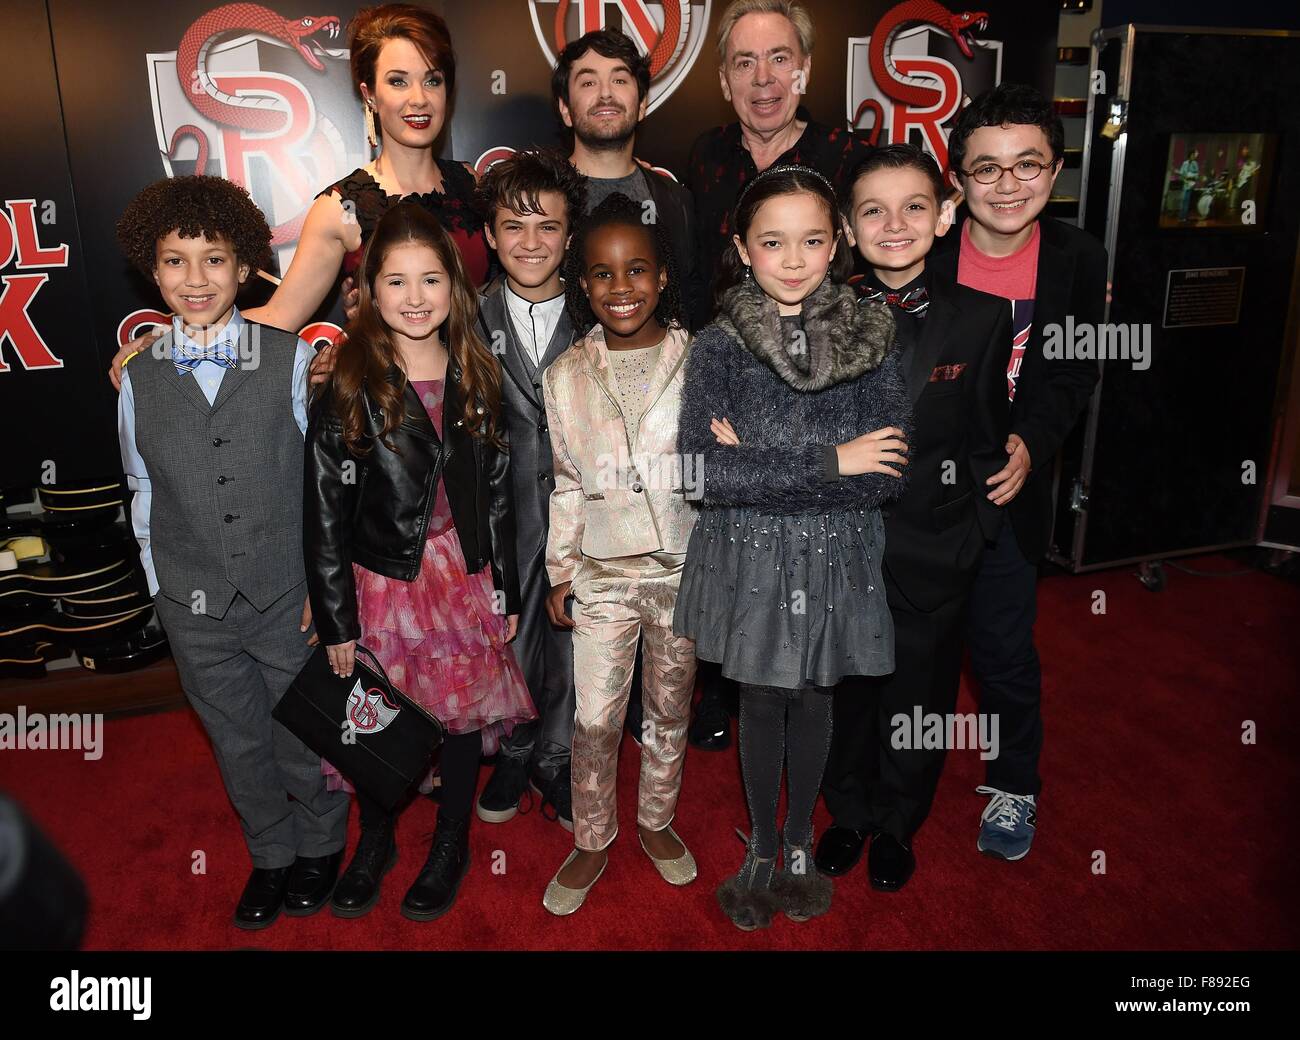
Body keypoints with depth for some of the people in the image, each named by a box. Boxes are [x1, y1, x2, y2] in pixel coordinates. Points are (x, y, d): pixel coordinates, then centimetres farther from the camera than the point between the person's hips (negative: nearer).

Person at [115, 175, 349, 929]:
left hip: (288, 598, -2)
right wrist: (163, 585, 6)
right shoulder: (140, 376, 0)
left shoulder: (292, 359, -9)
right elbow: (144, 491, 8)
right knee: (239, 747, 19)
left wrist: (321, 585, -7)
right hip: (194, 609, 3)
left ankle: (321, 845, 41)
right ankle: (271, 854, 42)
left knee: (303, 740, 14)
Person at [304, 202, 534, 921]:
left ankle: (451, 846, 37)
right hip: (382, 584, -2)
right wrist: (337, 621, -9)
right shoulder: (347, 389, -9)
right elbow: (323, 516, -8)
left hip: (464, 579, 3)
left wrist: (504, 591, 6)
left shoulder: (475, 382, 2)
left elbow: (497, 494, 6)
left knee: (464, 709, 13)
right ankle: (375, 841, 39)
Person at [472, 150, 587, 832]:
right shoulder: (472, 320, 0)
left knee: (571, 635, 13)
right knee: (509, 634, 12)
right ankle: (514, 755, 38)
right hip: (503, 511, 0)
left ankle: (555, 761, 36)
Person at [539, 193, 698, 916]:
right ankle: (591, 843, 28)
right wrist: (561, 572, 8)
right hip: (601, 572, 1)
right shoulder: (566, 376, 1)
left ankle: (656, 822, 38)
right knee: (593, 721, 5)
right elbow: (568, 484, 7)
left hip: (684, 566, 0)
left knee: (670, 712, 15)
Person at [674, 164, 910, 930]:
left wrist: (759, 470, -19)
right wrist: (828, 464, -21)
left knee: (813, 697, 16)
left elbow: (890, 476, -13)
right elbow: (702, 470, -20)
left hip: (836, 559, 1)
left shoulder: (872, 340, -6)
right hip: (749, 558, -1)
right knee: (761, 700, 13)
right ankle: (763, 846, 35)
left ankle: (802, 839, 39)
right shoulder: (719, 345, -9)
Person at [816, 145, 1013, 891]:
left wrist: (967, 535, -8)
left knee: (918, 698, 15)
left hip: (936, 555, 0)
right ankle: (851, 814, 41)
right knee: (844, 688, 16)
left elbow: (988, 444, -2)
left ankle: (898, 825, 40)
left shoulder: (983, 318, -4)